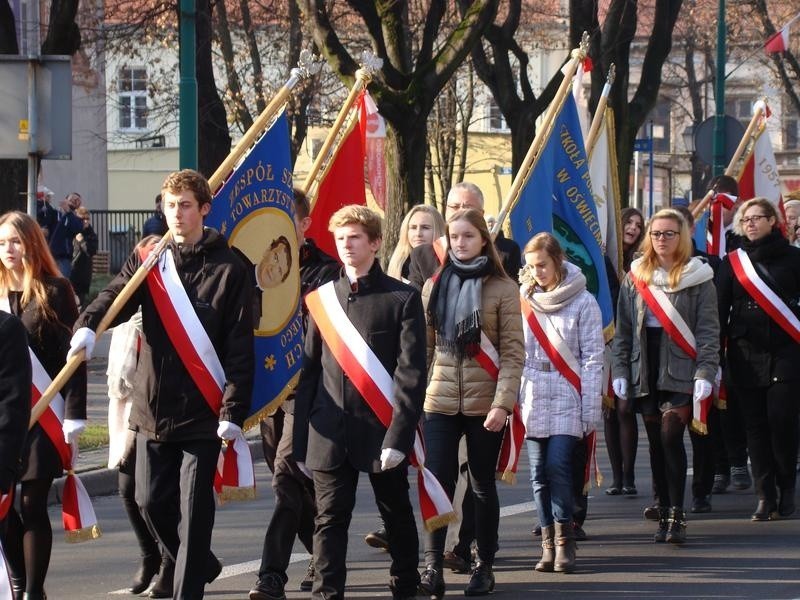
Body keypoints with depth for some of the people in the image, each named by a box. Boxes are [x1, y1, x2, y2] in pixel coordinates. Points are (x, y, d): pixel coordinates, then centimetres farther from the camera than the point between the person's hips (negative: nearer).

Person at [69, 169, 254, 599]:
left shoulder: (228, 270, -4)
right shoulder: (148, 260, 8)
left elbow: (240, 348, -6)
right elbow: (116, 295, -9)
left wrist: (234, 410, -12)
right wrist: (88, 326, -31)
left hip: (203, 410, -4)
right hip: (153, 406, 5)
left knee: (194, 508, -2)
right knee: (152, 500, 12)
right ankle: (199, 564, 34)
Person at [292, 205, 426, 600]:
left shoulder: (402, 299, -1)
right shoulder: (320, 299, 9)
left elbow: (412, 374, -6)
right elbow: (309, 372, 10)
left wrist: (398, 436, -15)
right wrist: (301, 442, 5)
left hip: (381, 431, -2)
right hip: (330, 434, 2)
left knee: (397, 516, 12)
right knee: (330, 521, -1)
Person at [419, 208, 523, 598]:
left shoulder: (503, 289, -3)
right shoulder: (434, 286, 8)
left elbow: (512, 352, -6)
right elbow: (424, 346, 10)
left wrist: (503, 402, -15)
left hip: (484, 403, -2)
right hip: (440, 401, 2)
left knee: (482, 486, 8)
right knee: (438, 484, -6)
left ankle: (485, 566, 17)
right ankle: (433, 566, -5)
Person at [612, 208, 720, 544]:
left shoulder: (697, 278, 1)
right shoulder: (635, 278, 11)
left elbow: (708, 330, -3)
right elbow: (623, 330, 12)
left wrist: (705, 373, -12)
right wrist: (619, 370, 3)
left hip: (681, 373, -4)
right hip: (645, 374, 4)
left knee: (670, 438, -15)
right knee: (656, 444, 6)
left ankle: (676, 516, -11)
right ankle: (665, 514, 13)